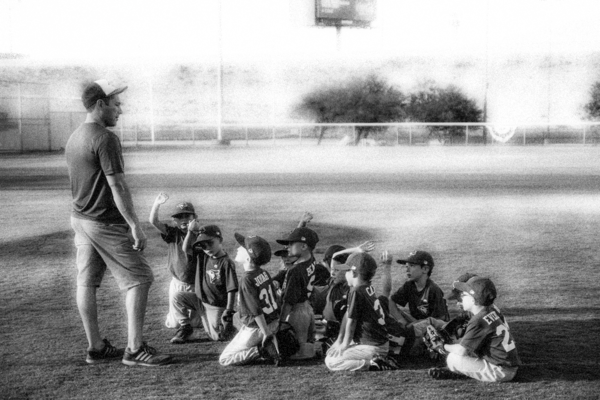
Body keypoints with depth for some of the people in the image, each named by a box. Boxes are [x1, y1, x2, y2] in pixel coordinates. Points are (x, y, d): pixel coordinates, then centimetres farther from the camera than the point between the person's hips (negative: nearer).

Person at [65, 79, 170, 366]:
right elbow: (117, 186, -21)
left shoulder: (73, 138, 12)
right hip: (106, 222, -9)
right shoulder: (105, 138, -17)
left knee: (86, 282, 11)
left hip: (79, 218, 9)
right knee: (139, 279, -2)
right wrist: (135, 225, -19)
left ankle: (96, 347, 19)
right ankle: (134, 350, -2)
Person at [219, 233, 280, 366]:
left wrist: (266, 334, -19)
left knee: (224, 359, 4)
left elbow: (257, 311, -23)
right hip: (274, 322, 7)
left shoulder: (247, 280, -21)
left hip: (256, 329, -7)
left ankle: (263, 349, -11)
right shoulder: (264, 273, 3)